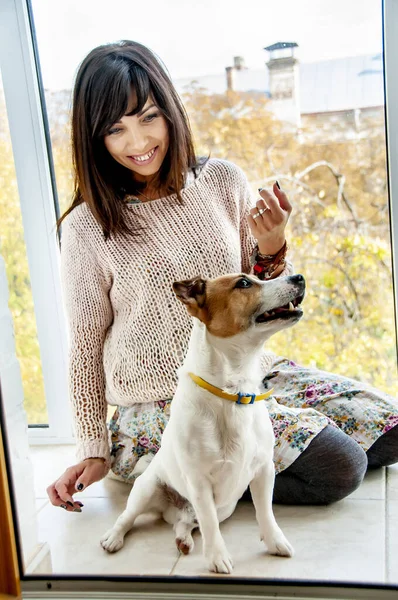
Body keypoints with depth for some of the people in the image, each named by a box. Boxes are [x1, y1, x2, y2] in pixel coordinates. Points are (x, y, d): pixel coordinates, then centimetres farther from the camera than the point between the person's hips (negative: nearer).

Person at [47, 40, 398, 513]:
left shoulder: (223, 181, -2)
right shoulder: (88, 227, -11)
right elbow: (86, 348, -1)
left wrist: (271, 246, -15)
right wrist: (94, 451, 2)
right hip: (161, 403, -6)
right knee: (338, 468, -17)